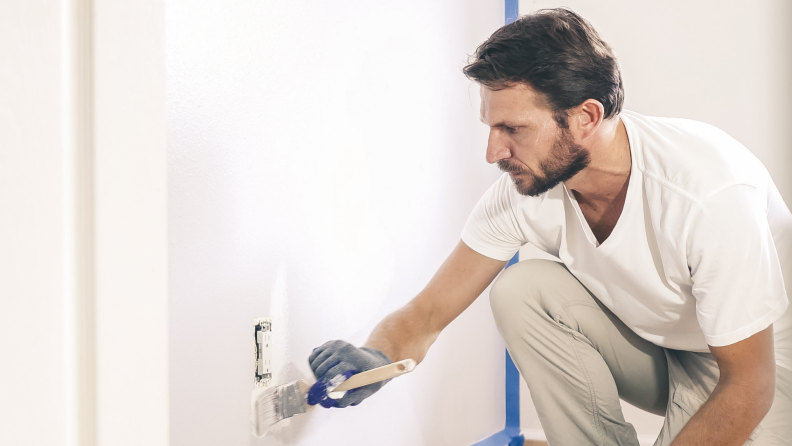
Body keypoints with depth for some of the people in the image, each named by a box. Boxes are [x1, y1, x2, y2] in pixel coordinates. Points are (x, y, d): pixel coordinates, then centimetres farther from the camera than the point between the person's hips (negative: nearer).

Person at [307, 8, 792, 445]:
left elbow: (747, 387, -27)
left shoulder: (714, 193, -33)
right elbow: (428, 312, -10)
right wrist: (376, 358, -32)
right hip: (644, 338, 5)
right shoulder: (524, 185, -16)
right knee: (520, 289, -20)